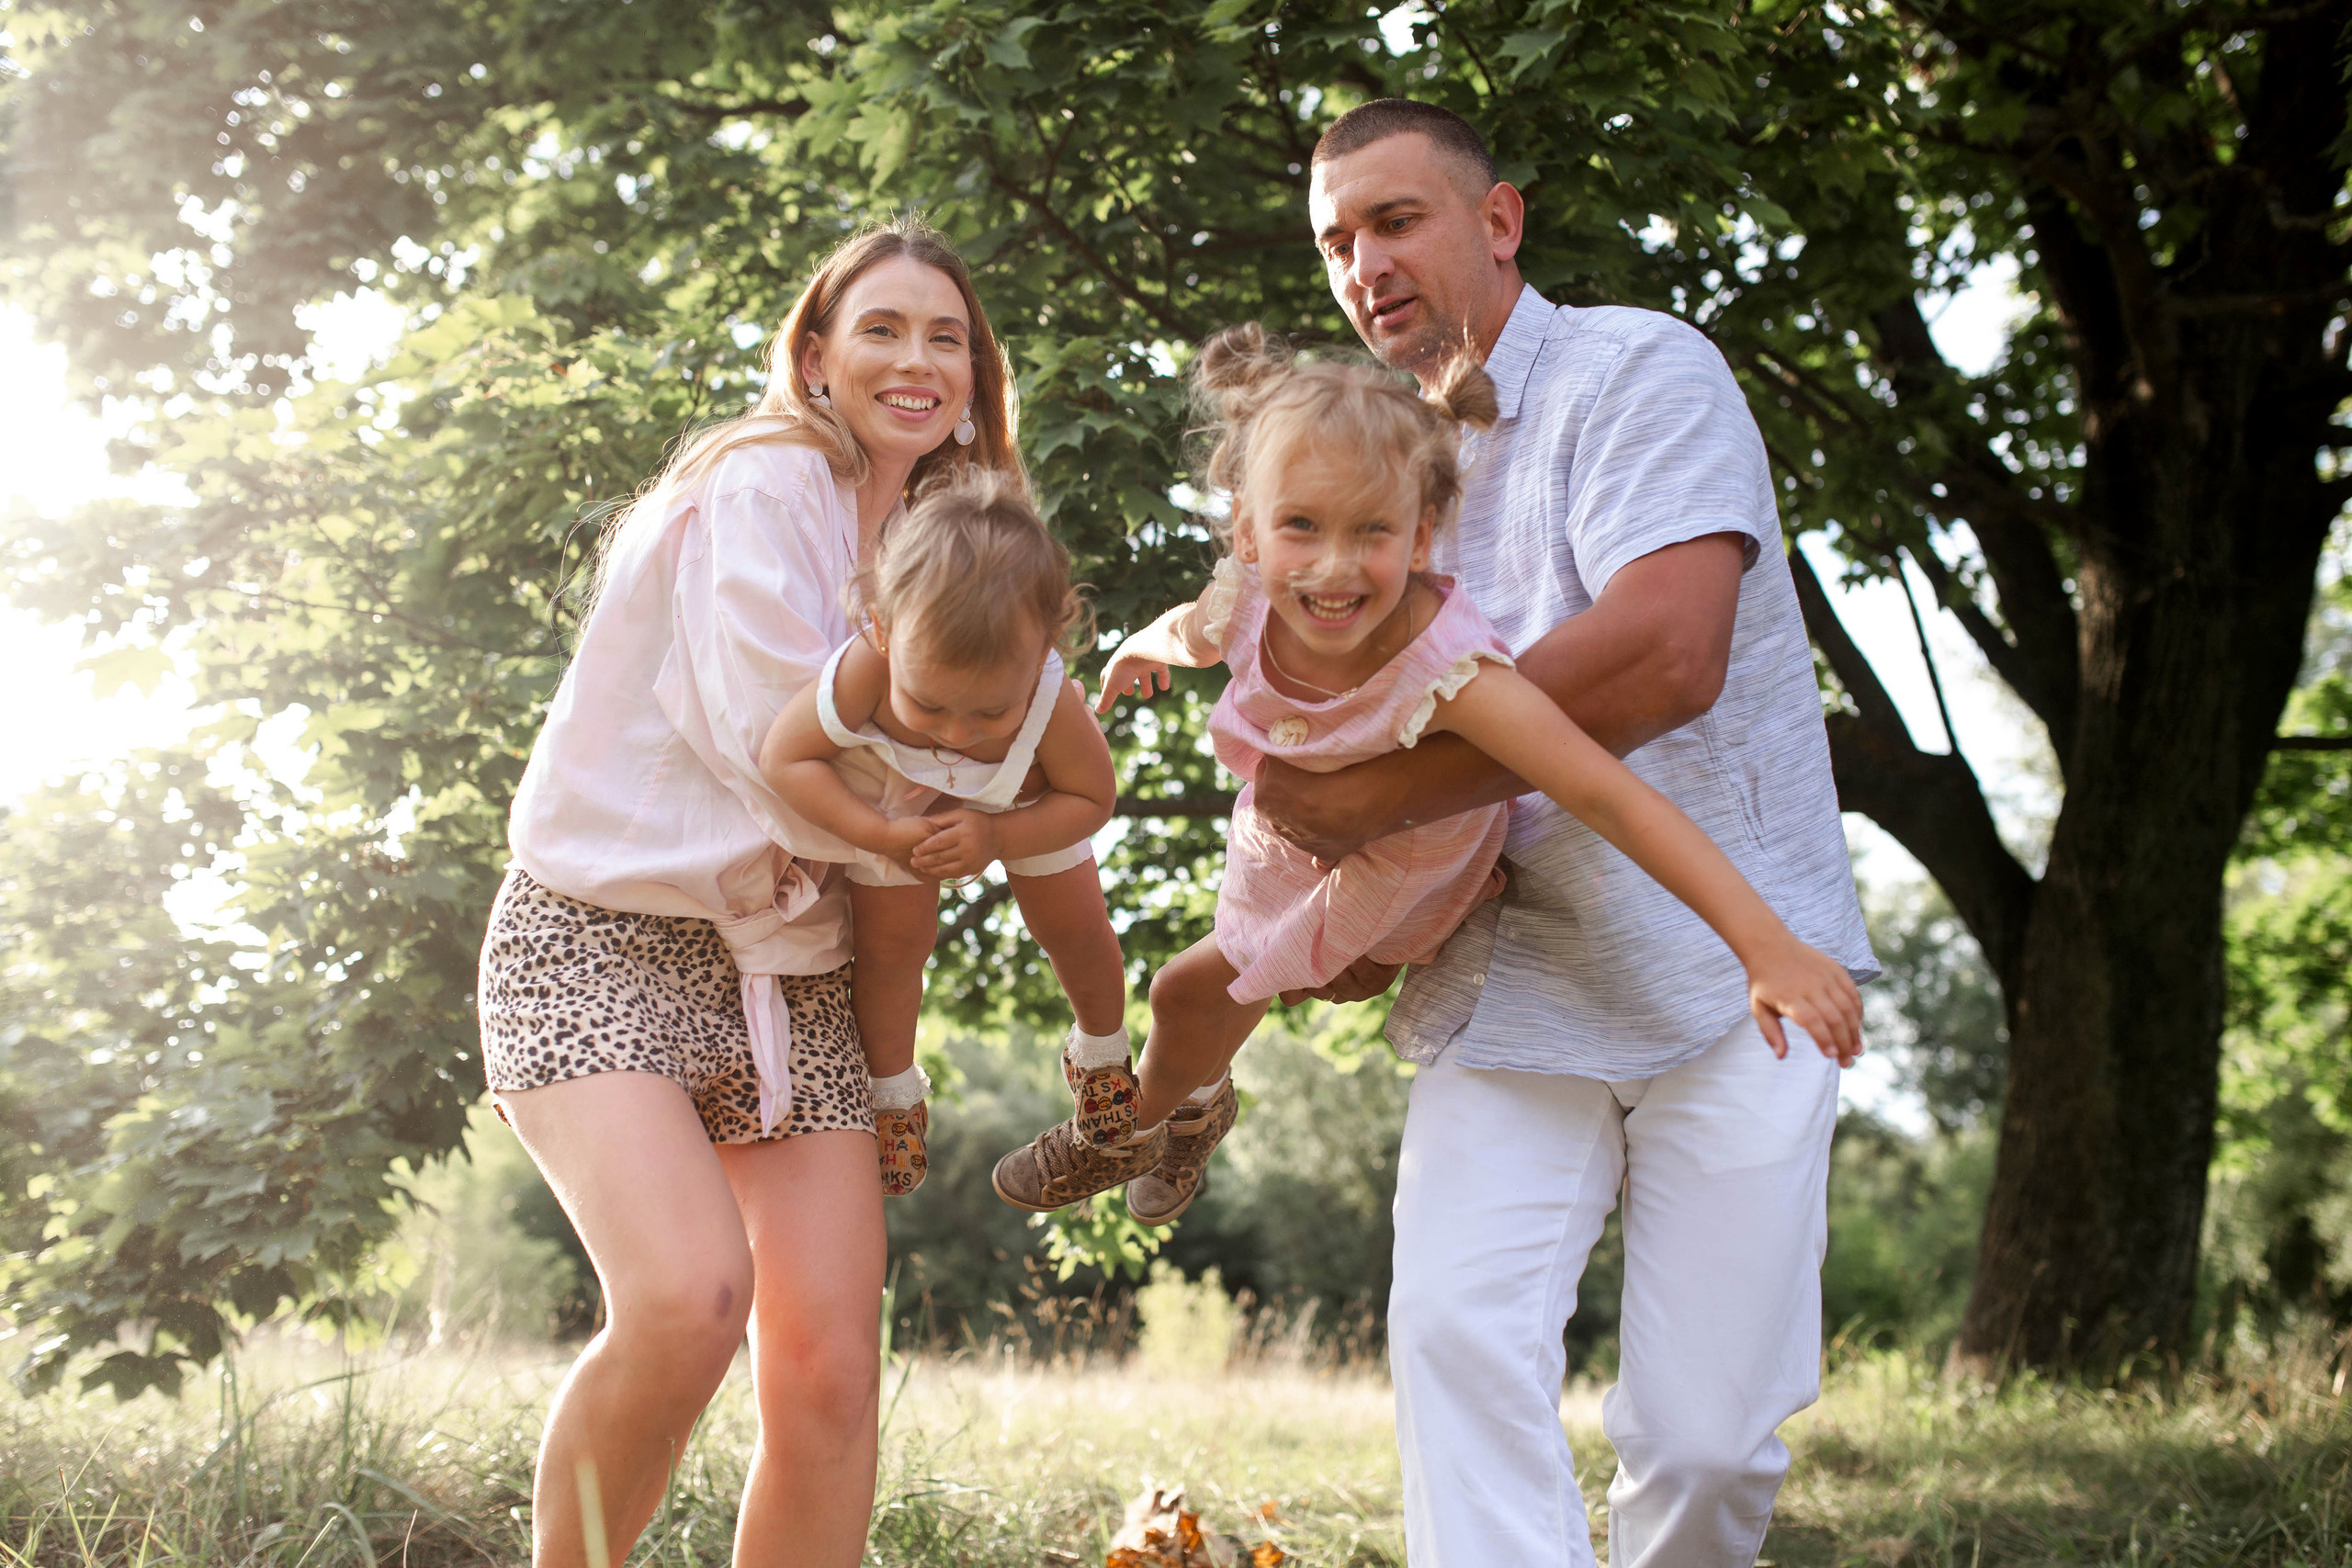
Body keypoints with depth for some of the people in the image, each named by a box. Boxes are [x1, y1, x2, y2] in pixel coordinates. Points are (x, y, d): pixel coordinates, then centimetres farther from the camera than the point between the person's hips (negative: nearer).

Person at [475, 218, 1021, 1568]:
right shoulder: (766, 482, -6)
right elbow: (770, 734, -15)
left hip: (791, 975, 7)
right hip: (609, 938, -7)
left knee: (831, 1376, -6)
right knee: (689, 1299, -29)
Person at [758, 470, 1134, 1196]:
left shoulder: (1055, 705, -43)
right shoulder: (863, 673, -48)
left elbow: (1093, 799, -23)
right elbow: (785, 759, -32)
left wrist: (996, 838, -37)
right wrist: (883, 836, -39)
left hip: (1019, 805, 1)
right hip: (892, 800, -1)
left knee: (1077, 928, 13)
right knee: (892, 940, 1)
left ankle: (1100, 1052, 46)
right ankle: (892, 1093, 30)